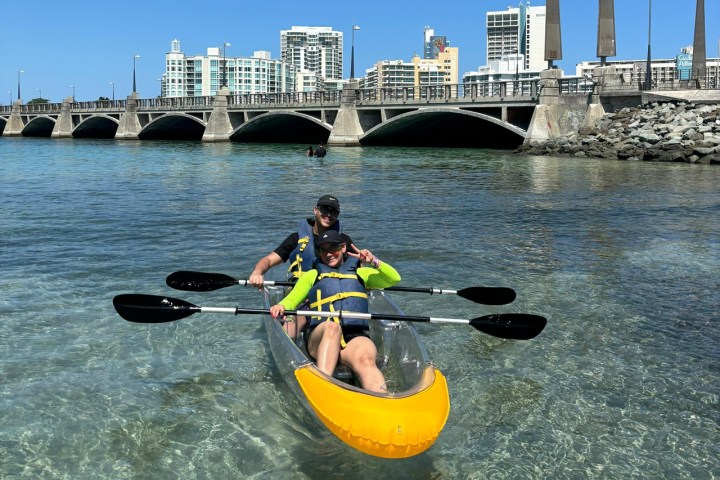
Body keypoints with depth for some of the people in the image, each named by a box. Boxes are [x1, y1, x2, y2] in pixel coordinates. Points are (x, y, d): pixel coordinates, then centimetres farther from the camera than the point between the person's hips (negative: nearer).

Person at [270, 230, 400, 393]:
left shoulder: (360, 273, 31)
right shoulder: (312, 275, 31)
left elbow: (394, 278, 21)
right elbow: (291, 301, 21)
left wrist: (374, 262, 5)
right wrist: (281, 307, -3)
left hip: (356, 337, 0)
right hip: (320, 337, 0)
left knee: (366, 360, -36)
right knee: (332, 326, -39)